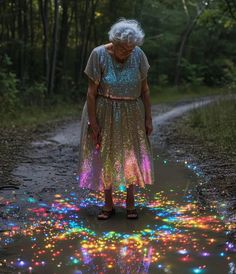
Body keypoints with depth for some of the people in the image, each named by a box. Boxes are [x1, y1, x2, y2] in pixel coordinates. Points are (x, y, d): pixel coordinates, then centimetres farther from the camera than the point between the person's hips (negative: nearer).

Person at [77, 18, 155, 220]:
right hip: (104, 114, -2)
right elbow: (92, 91, -13)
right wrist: (92, 122, -15)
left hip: (131, 114, 2)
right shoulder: (99, 54, -15)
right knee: (105, 157, 6)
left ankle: (130, 202, 22)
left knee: (131, 156, 7)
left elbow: (145, 89, -2)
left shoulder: (138, 54, -8)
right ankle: (108, 204, 18)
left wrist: (148, 118, -2)